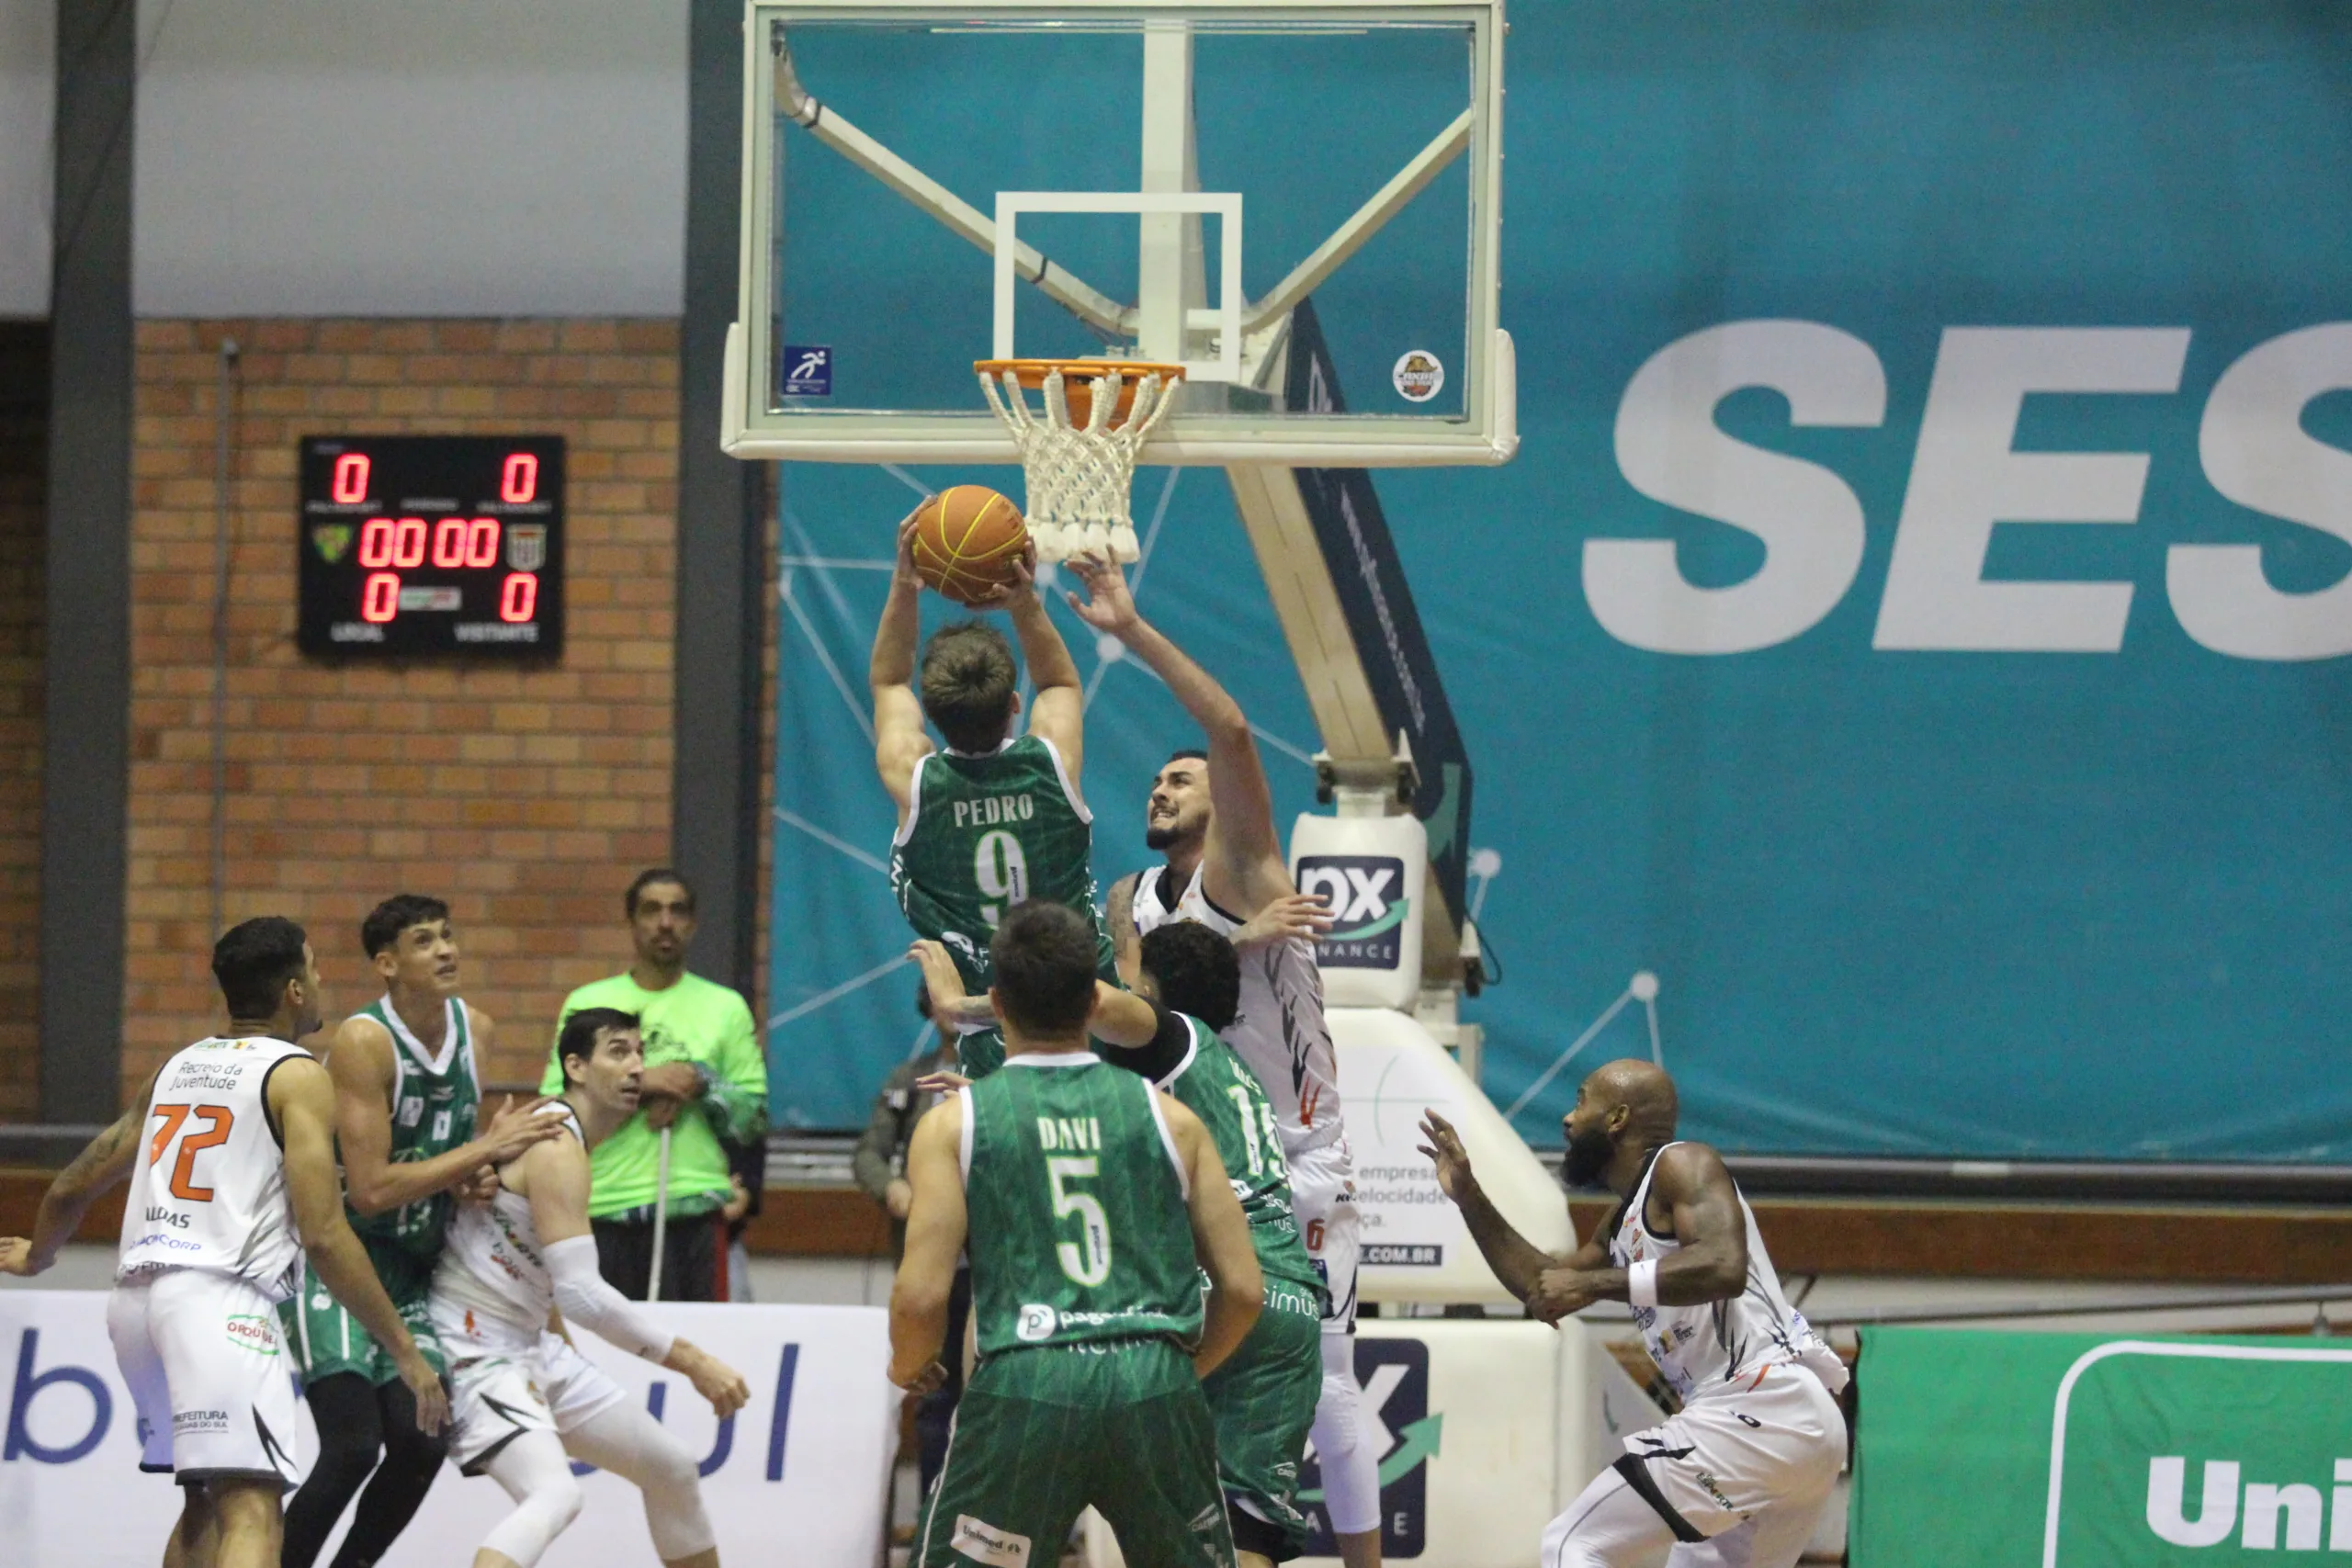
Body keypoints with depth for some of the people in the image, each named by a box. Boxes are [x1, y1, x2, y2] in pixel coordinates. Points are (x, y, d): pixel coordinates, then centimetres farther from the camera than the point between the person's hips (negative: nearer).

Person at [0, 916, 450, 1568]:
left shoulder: (177, 1068, 22)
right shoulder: (298, 1076, 1)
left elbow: (74, 1188, 29)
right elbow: (323, 1238, -9)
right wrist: (405, 1351, -4)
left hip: (134, 1296, 8)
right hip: (217, 1295, -8)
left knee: (205, 1502, 24)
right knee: (251, 1508, -19)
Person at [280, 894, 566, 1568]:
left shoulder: (476, 1031, 3)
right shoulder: (363, 1042, -19)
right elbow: (370, 1189, -23)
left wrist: (473, 1173, -3)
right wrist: (484, 1151, -20)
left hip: (412, 1271, 7)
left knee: (422, 1442, -3)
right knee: (353, 1448, -17)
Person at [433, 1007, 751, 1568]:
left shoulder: (565, 1136, 11)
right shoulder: (557, 1147, -21)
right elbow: (583, 1295, -28)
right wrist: (692, 1362, -25)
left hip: (534, 1347, 11)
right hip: (479, 1354, -11)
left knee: (672, 1468, 19)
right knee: (554, 1494, -34)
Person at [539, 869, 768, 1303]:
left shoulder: (725, 1007, 13)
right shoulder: (587, 1003, 11)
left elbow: (755, 1117, 11)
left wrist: (702, 1084, -7)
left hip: (696, 1207, 0)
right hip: (603, 1211, 0)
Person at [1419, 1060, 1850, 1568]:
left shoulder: (1682, 1165, -5)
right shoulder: (1627, 1221, 24)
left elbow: (1723, 1267, -23)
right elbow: (1542, 1284, 35)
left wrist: (1594, 1285, -20)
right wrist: (1468, 1197, 29)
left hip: (1761, 1406, -10)